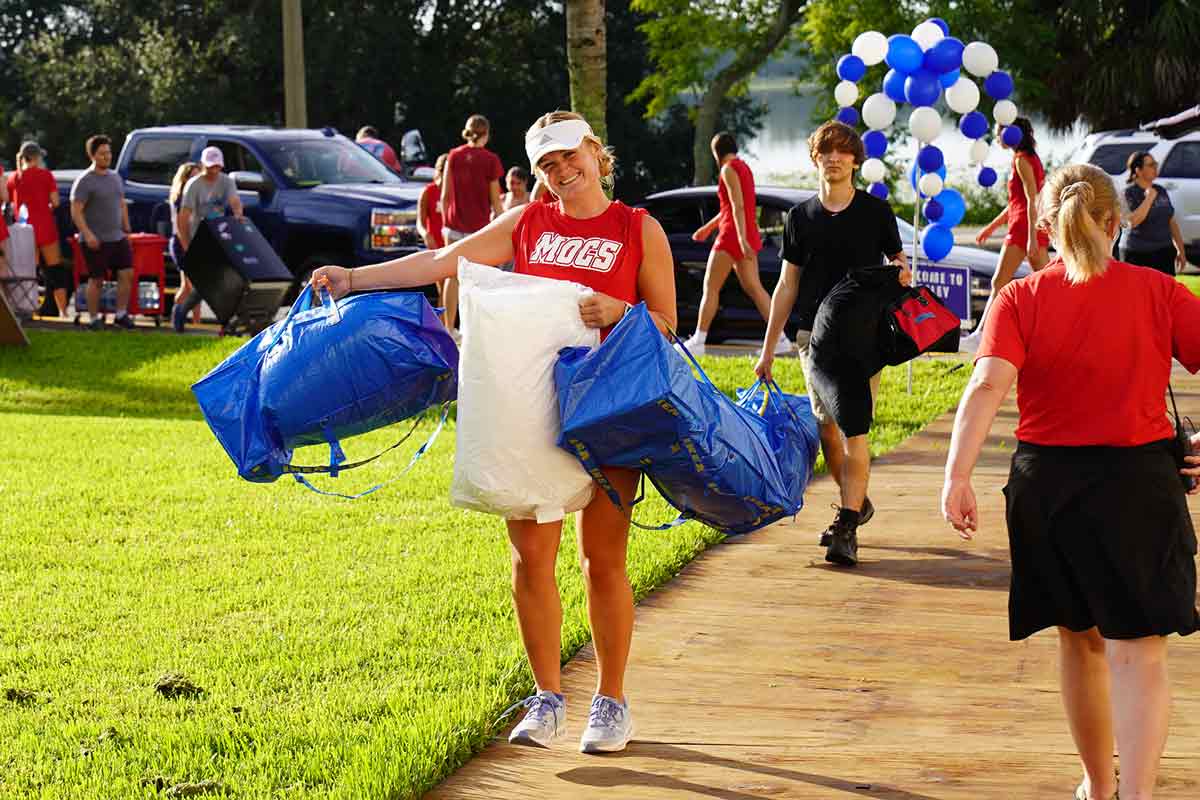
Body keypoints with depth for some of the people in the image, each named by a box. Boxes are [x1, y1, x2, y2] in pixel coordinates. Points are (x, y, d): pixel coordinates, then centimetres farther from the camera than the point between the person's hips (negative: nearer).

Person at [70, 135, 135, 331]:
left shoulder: (115, 177, 13)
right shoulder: (85, 181, -9)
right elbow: (76, 211, -14)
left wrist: (126, 229, 17)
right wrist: (87, 234, -23)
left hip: (118, 238, 6)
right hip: (96, 240, -6)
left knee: (126, 273, 0)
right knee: (96, 280, -1)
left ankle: (121, 315, 9)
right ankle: (94, 318, 8)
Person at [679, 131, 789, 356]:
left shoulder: (729, 169, -11)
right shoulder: (744, 168, 18)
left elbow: (738, 207, -21)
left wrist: (742, 239, -28)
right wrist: (708, 227, 38)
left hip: (733, 235, -9)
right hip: (750, 235, 9)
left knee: (710, 287, -2)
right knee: (753, 287, 7)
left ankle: (698, 341, 0)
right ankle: (780, 339, 2)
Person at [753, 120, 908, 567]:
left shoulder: (876, 212, 3)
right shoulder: (800, 217, 9)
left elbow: (898, 262, 14)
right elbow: (787, 285, 12)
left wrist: (901, 275, -12)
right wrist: (767, 349, 10)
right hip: (814, 334, 3)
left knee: (854, 430, -11)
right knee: (827, 429, 4)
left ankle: (847, 528, -13)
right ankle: (856, 502, 27)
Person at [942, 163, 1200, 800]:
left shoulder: (1020, 300, -3)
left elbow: (989, 383, -18)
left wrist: (956, 477, -24)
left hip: (1047, 482, 2)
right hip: (1139, 483, -2)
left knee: (1080, 640, 20)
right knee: (1138, 652, -2)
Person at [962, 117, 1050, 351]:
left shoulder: (1022, 160, -10)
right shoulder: (1031, 158, 19)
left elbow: (1032, 200, -18)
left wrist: (1031, 236, -23)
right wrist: (992, 226, 29)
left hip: (1023, 227, -10)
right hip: (1037, 229, 10)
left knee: (999, 283, -7)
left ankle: (980, 336, -8)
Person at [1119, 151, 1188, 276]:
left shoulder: (1160, 191, 12)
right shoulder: (1130, 192, -5)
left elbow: (1172, 222, 16)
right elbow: (1133, 221, -19)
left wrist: (1180, 250, 14)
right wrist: (1149, 198, -16)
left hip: (1164, 252, 6)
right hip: (1138, 254, -6)